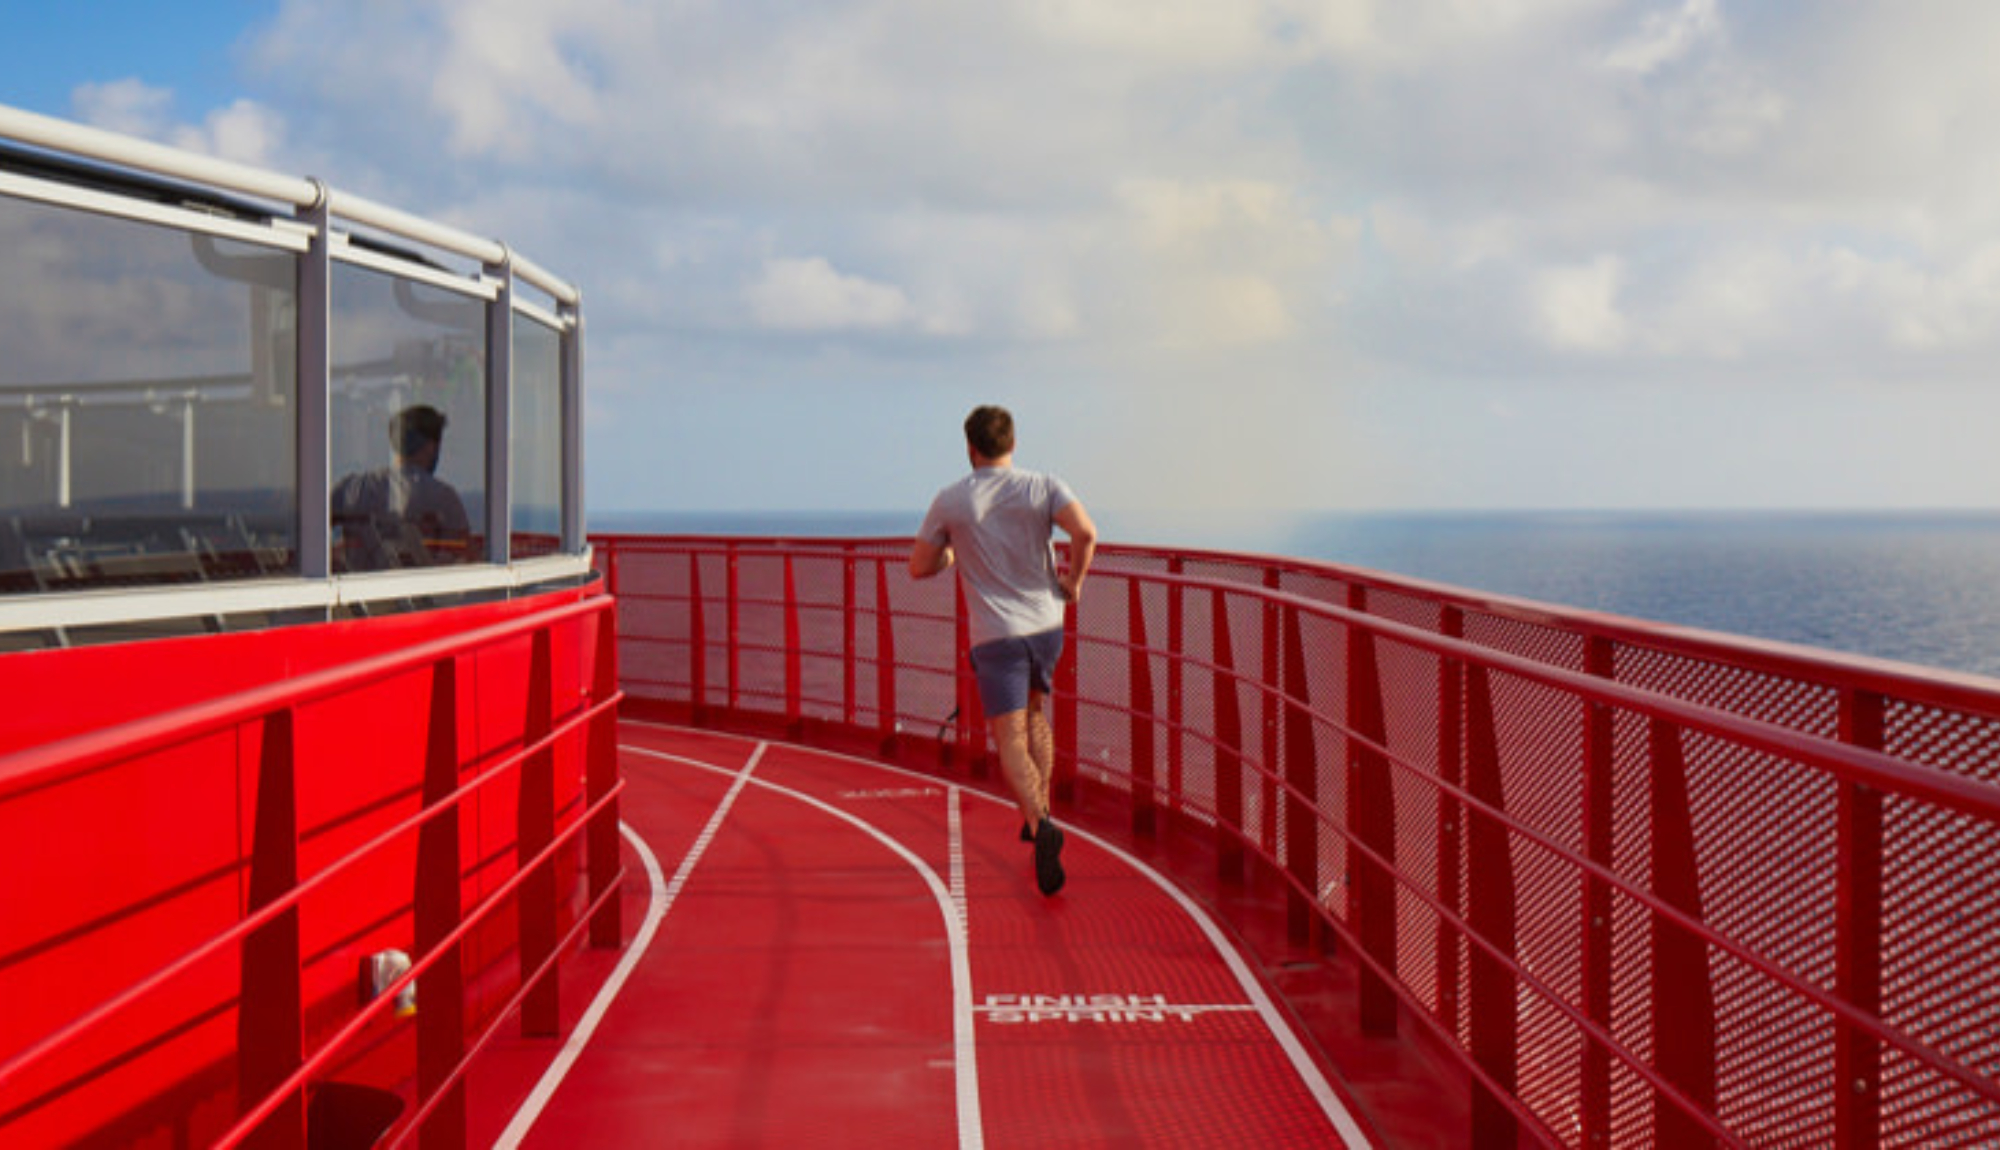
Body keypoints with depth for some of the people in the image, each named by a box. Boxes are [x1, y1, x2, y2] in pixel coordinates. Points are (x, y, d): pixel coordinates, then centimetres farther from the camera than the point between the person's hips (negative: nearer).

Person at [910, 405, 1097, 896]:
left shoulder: (950, 501, -2)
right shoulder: (1043, 487, -2)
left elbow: (919, 567, 5)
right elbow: (1085, 531, -19)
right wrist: (1075, 580, -2)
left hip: (995, 636, -3)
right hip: (1046, 625, 3)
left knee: (1011, 742, -4)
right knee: (1033, 711, 28)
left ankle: (1040, 826, -28)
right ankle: (1039, 811, 23)